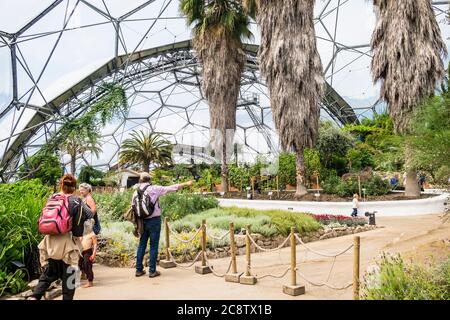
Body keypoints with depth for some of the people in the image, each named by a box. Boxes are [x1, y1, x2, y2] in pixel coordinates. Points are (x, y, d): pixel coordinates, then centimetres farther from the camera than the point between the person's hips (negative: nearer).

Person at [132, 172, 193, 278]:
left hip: (142, 221, 5)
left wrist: (137, 224, 14)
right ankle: (152, 271, 9)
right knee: (153, 246, 4)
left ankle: (139, 270, 20)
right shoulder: (154, 189, -9)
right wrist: (186, 184, -2)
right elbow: (170, 188, -9)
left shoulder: (135, 193, 4)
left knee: (142, 245, 14)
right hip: (154, 220, -4)